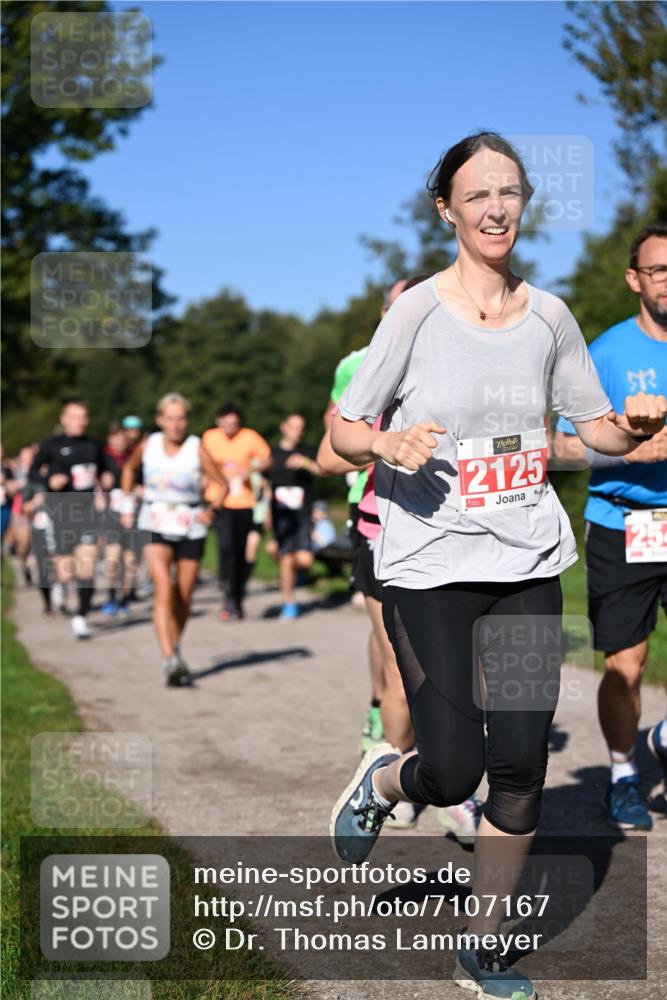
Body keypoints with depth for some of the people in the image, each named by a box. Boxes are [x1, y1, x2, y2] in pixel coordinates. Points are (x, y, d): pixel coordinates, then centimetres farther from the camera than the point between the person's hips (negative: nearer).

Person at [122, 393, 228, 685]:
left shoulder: (197, 449, -8)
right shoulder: (148, 446, -1)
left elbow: (222, 484, -4)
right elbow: (129, 469, 19)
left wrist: (211, 510, -21)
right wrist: (128, 505, 15)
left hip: (191, 529, 0)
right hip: (156, 528, 0)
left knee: (183, 598, 9)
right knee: (164, 591, -18)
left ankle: (175, 648, 34)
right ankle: (169, 661, -25)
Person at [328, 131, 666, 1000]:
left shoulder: (549, 315, 6)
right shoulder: (418, 310, -5)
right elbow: (344, 431, -1)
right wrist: (387, 444, -23)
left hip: (527, 561, 4)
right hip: (429, 564, -3)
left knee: (520, 765, 1)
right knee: (453, 772, -7)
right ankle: (382, 778, 30)